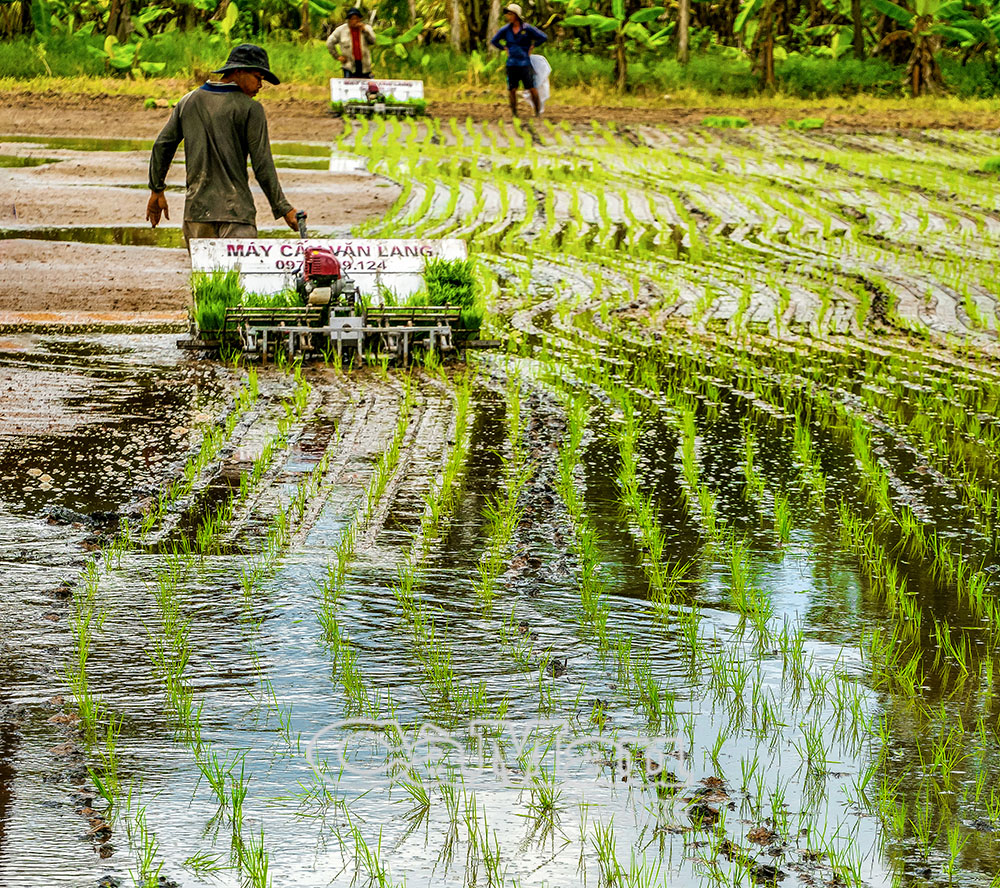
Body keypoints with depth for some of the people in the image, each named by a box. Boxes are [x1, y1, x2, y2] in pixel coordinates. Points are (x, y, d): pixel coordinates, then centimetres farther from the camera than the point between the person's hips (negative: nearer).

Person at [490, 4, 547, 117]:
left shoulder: (527, 29, -5)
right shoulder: (505, 30, 4)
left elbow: (543, 37, 0)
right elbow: (494, 41, 18)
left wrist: (532, 47, 0)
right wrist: (505, 48, 8)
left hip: (525, 64, -3)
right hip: (512, 64, 3)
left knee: (532, 89, -6)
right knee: (512, 90, 1)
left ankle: (538, 111, 3)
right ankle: (514, 113, 11)